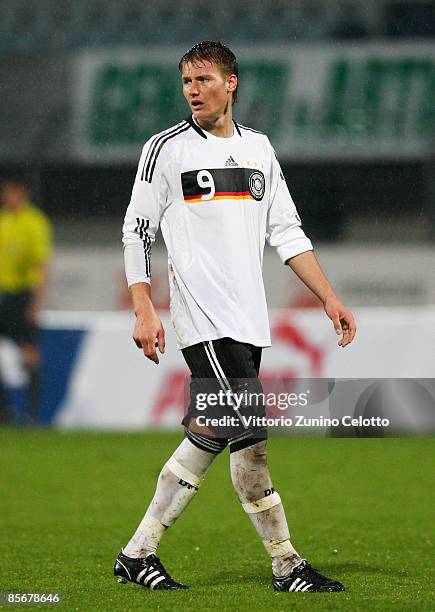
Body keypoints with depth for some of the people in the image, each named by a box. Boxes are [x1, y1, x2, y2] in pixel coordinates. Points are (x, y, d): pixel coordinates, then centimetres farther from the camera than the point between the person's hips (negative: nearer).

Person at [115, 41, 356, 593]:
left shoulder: (258, 148, 15)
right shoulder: (167, 148, -1)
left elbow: (285, 232, 18)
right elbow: (135, 233, -1)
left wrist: (329, 298, 10)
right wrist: (144, 313, -10)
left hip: (249, 320, 6)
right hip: (203, 320, -6)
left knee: (206, 440, 6)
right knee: (250, 442, -11)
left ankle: (138, 553, 14)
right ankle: (286, 565, -6)